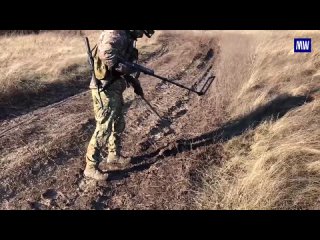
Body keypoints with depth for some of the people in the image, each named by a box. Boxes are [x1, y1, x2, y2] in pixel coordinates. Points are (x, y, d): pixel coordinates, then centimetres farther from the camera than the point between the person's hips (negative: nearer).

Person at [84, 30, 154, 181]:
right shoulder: (116, 33, -16)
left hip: (114, 89, 10)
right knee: (103, 129, -4)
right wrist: (127, 68, -26)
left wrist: (135, 83, 17)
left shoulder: (127, 38, 15)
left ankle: (114, 157, 36)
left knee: (118, 124, 19)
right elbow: (105, 54, -34)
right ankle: (91, 168, 9)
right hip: (105, 89, -10)